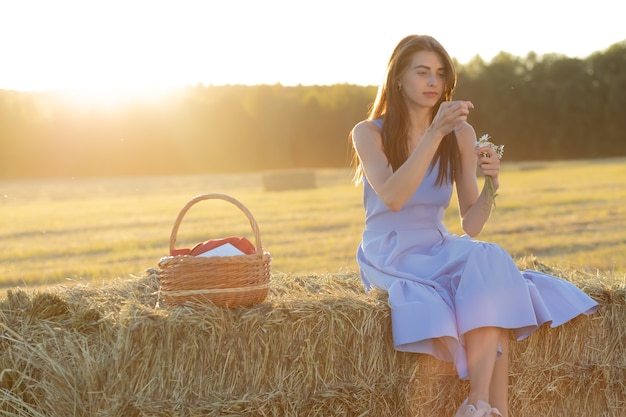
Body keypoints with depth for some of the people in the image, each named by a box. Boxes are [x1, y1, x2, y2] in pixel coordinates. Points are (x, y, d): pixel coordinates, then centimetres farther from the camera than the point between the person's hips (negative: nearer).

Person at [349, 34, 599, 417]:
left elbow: (471, 225, 1)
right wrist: (435, 132, -27)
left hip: (440, 249, 4)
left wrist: (490, 185, -20)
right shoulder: (369, 133, -2)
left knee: (490, 261, -30)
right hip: (389, 255, -3)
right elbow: (392, 198, -22)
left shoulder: (461, 135, 5)